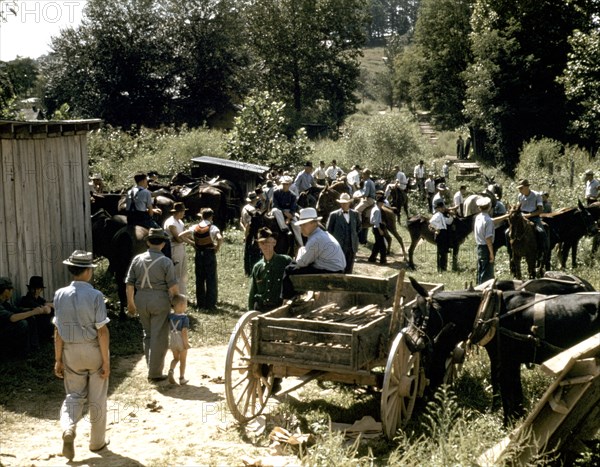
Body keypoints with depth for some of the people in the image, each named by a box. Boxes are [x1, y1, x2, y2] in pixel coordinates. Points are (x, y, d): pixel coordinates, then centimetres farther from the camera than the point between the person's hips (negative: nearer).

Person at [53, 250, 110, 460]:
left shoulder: (60, 295, -6)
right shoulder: (95, 295, -16)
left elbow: (58, 331, -3)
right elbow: (102, 331, -16)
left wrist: (58, 359, 5)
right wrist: (106, 361, -9)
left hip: (71, 352, 3)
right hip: (94, 350, -3)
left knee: (74, 394, 16)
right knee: (97, 399, 12)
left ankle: (68, 428, -11)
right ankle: (97, 442, 24)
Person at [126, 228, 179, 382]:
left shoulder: (137, 259, 1)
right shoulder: (166, 262, -10)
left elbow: (129, 284, 3)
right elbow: (173, 286, -10)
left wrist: (130, 303, 15)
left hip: (141, 300, 4)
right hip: (160, 300, -4)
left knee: (148, 335, 20)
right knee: (159, 337, 5)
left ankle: (152, 368, 26)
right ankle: (155, 373, 9)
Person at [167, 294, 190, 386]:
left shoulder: (170, 316, -4)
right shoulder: (184, 318, -20)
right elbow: (184, 332, -24)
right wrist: (186, 343, -17)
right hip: (182, 342, -4)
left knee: (176, 358, 23)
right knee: (183, 360, 14)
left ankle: (171, 370, -2)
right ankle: (182, 379, 21)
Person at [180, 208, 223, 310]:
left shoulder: (195, 227, 1)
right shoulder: (212, 227, -11)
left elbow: (181, 236, 0)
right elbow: (220, 238, -28)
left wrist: (192, 243, 5)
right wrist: (218, 247, -11)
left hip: (198, 254, 4)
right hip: (209, 254, -4)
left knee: (199, 279, 12)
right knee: (211, 279, 4)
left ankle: (200, 303, 16)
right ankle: (210, 304, 4)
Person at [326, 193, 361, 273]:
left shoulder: (355, 214, 7)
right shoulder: (334, 215, -2)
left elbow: (358, 227, 20)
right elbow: (329, 230, 4)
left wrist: (354, 236, 12)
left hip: (352, 246, 3)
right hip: (339, 246, -3)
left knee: (349, 269, 8)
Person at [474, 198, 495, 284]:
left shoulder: (477, 217, 3)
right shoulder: (488, 220, -20)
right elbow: (488, 238, -21)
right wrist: (491, 253, -17)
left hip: (479, 247, 8)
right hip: (486, 248, -8)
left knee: (480, 271, 17)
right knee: (487, 273, 0)